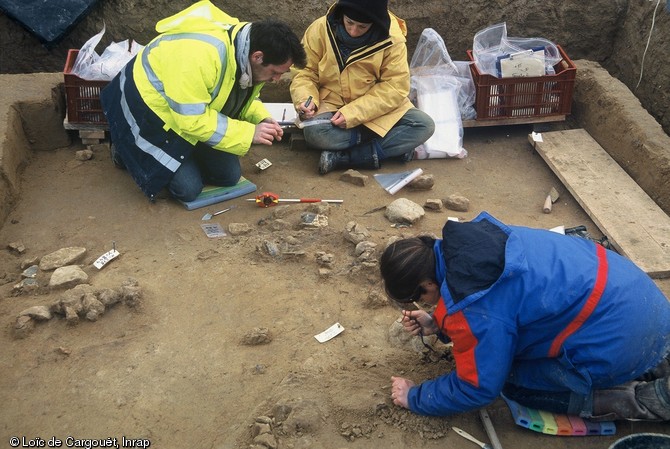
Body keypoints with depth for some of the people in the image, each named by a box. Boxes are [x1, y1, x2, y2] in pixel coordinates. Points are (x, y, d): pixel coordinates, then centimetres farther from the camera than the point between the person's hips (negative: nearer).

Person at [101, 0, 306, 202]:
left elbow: (241, 97, 6)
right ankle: (129, 150, 12)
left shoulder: (248, 52, -11)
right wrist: (248, 133, -33)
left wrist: (261, 118, -15)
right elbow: (191, 120, -36)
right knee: (187, 188, -12)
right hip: (152, 108, -8)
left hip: (195, 115, 8)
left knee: (229, 175, 4)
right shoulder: (201, 54, -40)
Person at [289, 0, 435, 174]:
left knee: (424, 125, -23)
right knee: (315, 133, -34)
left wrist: (352, 114, -26)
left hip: (376, 107, 1)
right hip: (331, 104, -1)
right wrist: (305, 99, -25)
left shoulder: (392, 38, -13)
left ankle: (341, 157, -23)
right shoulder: (320, 29, -11)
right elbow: (305, 72, -3)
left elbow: (395, 87, -16)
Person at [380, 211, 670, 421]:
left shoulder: (472, 309, -24)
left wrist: (414, 398, 4)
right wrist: (438, 325, 12)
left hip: (620, 341, -9)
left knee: (516, 383, 6)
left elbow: (477, 389, -8)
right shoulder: (470, 236, 1)